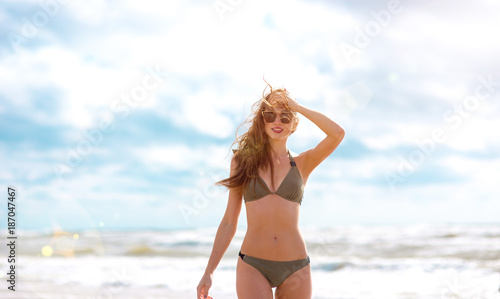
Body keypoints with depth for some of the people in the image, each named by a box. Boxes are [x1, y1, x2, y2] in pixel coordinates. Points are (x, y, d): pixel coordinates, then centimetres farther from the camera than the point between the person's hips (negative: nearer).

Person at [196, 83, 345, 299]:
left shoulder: (302, 164, 7)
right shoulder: (243, 161, 7)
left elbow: (337, 133, -11)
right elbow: (229, 222, 7)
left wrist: (297, 107, -3)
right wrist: (208, 272, 3)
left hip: (295, 269, 1)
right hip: (253, 266, -1)